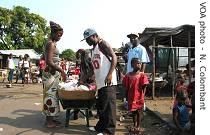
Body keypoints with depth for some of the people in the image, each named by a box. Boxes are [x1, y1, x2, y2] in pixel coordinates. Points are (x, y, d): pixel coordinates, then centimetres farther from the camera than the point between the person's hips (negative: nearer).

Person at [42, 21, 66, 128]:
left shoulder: (52, 43, 16)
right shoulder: (51, 44, -15)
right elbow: (49, 62, -23)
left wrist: (59, 71, 19)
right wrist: (61, 70, -18)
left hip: (53, 73, 10)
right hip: (51, 73, -10)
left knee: (52, 95, 13)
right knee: (50, 95, -4)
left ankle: (50, 118, 22)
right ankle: (49, 121, 6)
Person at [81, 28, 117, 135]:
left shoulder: (102, 44, -3)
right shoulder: (93, 50, 22)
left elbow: (114, 57, -12)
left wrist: (110, 74, -22)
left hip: (108, 81, -9)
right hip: (100, 82, 9)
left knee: (108, 105, -5)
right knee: (100, 105, 16)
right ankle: (101, 126, 29)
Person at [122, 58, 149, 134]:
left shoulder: (142, 75, -8)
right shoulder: (128, 75, -5)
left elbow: (144, 87, -6)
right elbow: (126, 87, 1)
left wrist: (142, 96, -8)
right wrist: (127, 97, 4)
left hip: (139, 97, -2)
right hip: (131, 97, 2)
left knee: (139, 111, 10)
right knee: (133, 111, 14)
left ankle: (138, 126, 23)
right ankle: (134, 125, 30)